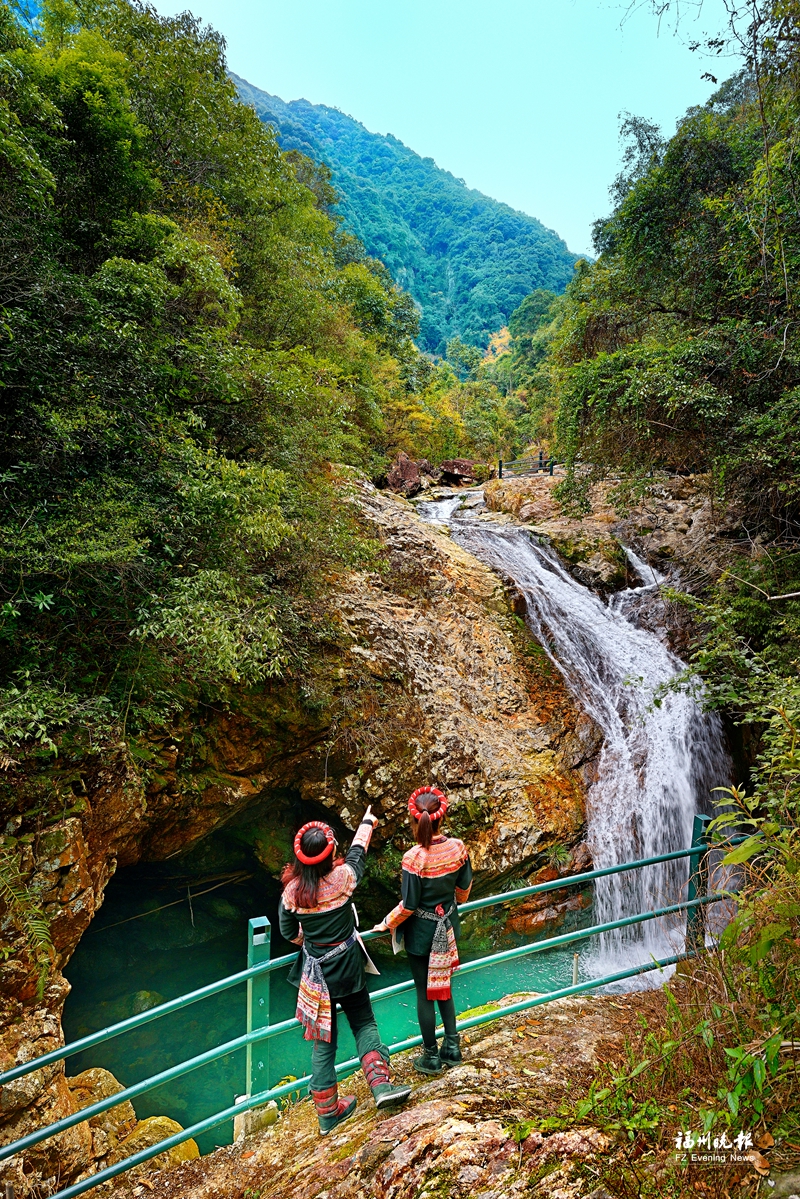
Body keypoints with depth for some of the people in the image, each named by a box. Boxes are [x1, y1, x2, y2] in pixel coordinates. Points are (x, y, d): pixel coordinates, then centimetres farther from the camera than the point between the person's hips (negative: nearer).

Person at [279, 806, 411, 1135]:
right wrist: (367, 822, 20)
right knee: (364, 1023, 18)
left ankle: (328, 1111, 26)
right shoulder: (342, 877, -20)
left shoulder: (292, 890, -13)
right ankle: (380, 1084, 6)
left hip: (316, 974, 2)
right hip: (349, 968, -2)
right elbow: (358, 851, 1)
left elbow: (288, 933, 2)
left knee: (322, 1041, 14)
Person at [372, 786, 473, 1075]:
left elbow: (408, 906, -21)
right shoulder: (457, 847, -14)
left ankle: (431, 1057, 29)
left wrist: (387, 924, -3)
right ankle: (452, 1047, 35)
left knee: (424, 992, 14)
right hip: (447, 927, 5)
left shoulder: (414, 858, -29)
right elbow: (464, 886, 3)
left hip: (421, 933, -5)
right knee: (442, 985, 25)